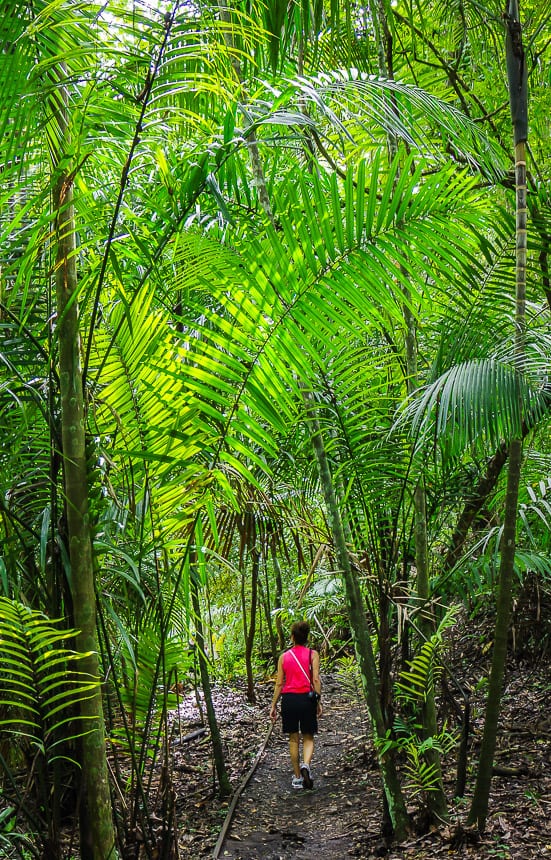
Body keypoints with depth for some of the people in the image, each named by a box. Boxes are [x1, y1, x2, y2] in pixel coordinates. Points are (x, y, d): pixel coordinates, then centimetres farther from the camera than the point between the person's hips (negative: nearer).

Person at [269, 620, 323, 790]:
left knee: (293, 739, 12)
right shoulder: (312, 654, 0)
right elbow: (316, 679, -8)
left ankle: (297, 777, 16)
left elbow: (279, 683, 4)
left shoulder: (284, 656, 5)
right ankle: (305, 765, -17)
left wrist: (273, 706, 8)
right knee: (308, 738, 11)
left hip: (289, 698, 1)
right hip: (307, 698, -1)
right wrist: (319, 702, -4)